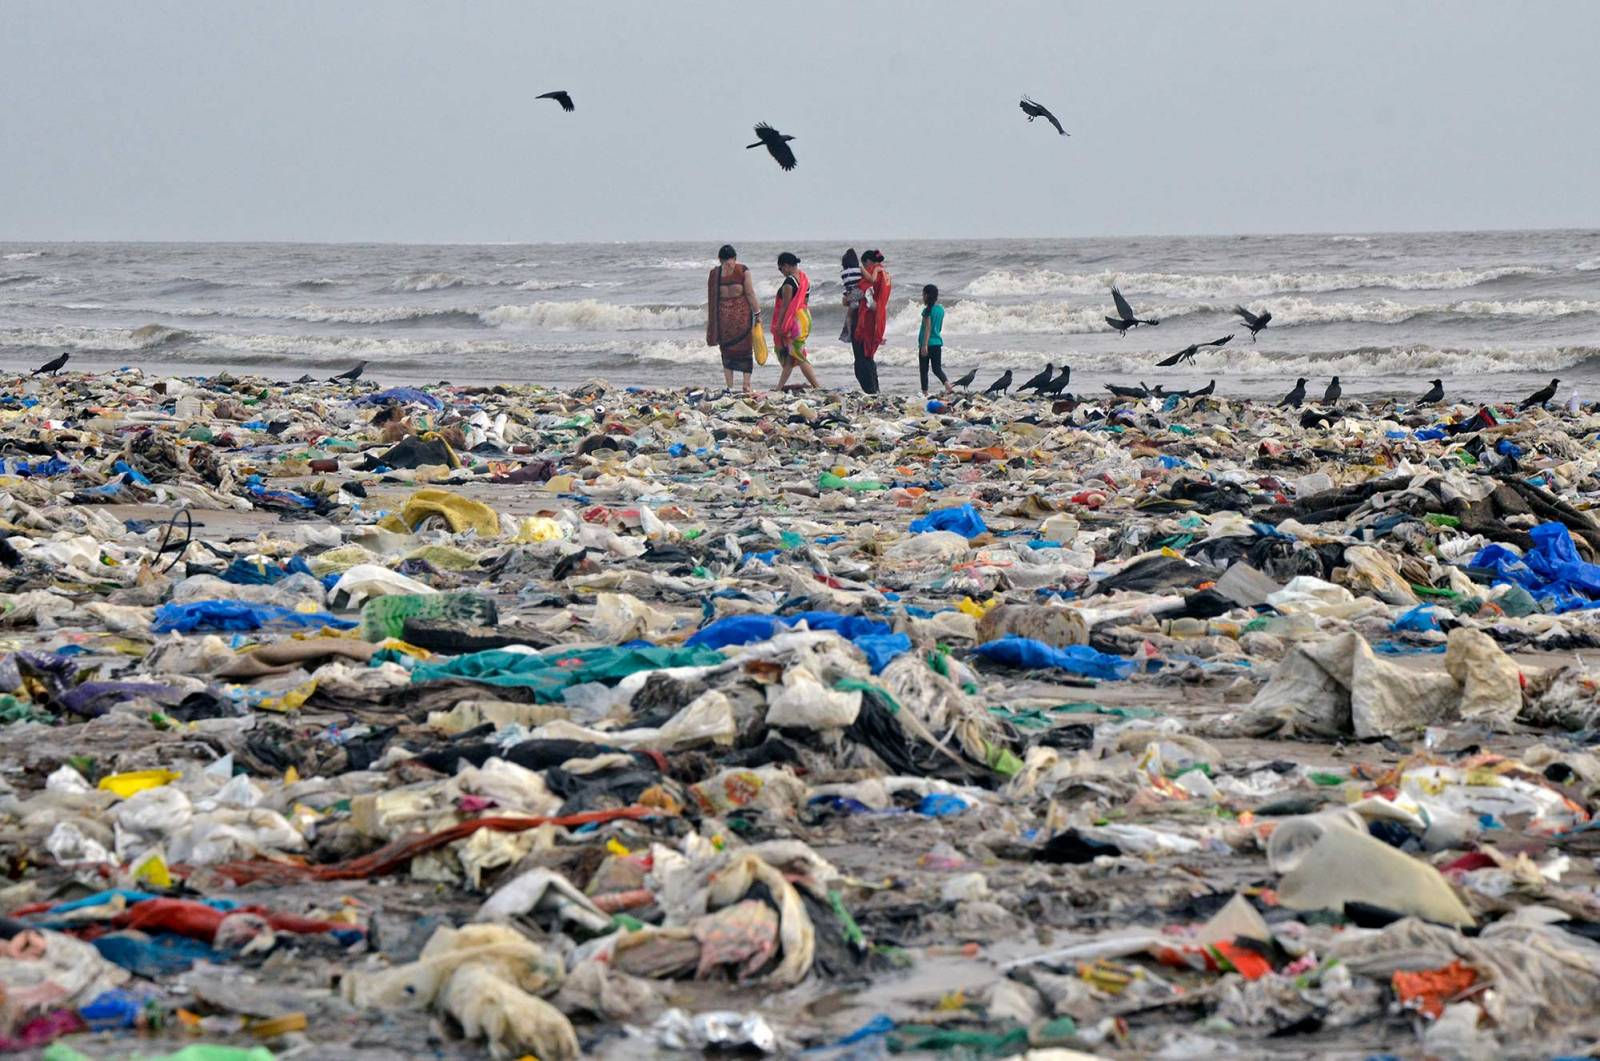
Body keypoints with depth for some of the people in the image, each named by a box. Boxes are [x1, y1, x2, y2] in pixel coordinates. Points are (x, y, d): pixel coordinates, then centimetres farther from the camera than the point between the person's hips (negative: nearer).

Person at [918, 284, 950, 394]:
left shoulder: (927, 310, -13)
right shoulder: (941, 309, 9)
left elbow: (927, 328, -18)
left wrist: (924, 345, -20)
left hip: (928, 343, -7)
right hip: (938, 342, 7)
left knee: (923, 370, 2)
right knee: (937, 369, 10)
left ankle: (925, 392, 1)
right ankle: (947, 383, -14)